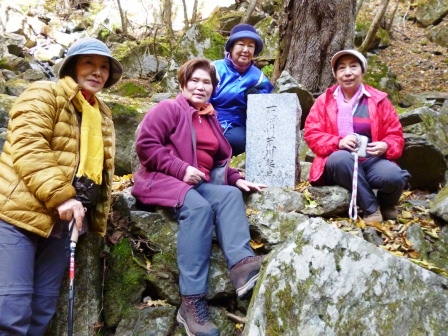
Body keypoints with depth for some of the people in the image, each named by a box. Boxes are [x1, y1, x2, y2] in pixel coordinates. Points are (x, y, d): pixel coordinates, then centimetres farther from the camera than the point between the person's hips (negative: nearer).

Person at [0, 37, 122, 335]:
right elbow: (27, 148, -15)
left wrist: (97, 217, 17)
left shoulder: (103, 115, 21)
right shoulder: (44, 94, -1)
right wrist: (59, 196, -23)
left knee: (43, 309, 9)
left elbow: (103, 169, 27)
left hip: (63, 220, 7)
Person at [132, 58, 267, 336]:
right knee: (198, 207, -35)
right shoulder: (169, 108, 1)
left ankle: (241, 263, -47)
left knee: (230, 194, -23)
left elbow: (219, 161, 26)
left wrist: (236, 178, 6)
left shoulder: (211, 119, 24)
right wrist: (181, 169, -19)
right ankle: (192, 302, -38)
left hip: (199, 182, 7)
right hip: (161, 178, -7)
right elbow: (145, 145, -11)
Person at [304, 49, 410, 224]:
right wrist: (338, 143, -20)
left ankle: (387, 203, 7)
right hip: (338, 163, -1)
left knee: (393, 176, -32)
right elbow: (311, 134, -1)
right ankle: (371, 208, -18)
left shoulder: (378, 100, 7)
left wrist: (385, 146, -16)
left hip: (371, 161, 1)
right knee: (342, 157, -38)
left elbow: (395, 135, 9)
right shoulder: (324, 101, 5)